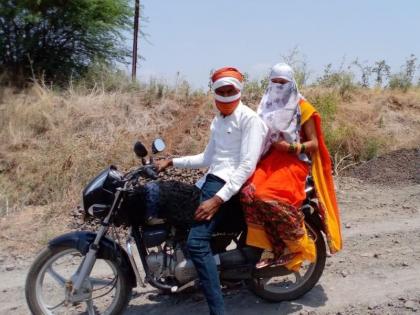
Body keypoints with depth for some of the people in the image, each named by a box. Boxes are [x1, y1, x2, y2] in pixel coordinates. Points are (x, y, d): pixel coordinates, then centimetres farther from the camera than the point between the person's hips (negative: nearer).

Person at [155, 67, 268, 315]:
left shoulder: (250, 118, -7)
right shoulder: (218, 121, 23)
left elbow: (248, 165, -17)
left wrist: (217, 199, -25)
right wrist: (172, 162, 21)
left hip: (229, 183, -10)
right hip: (210, 180, 10)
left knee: (197, 242, -25)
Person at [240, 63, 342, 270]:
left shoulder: (302, 107, 4)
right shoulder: (266, 106, 18)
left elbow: (314, 144, 0)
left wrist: (291, 147, -15)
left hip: (294, 161, -4)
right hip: (269, 159, 5)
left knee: (269, 197, -32)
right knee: (248, 193, -26)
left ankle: (298, 246, -13)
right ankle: (271, 246, -16)